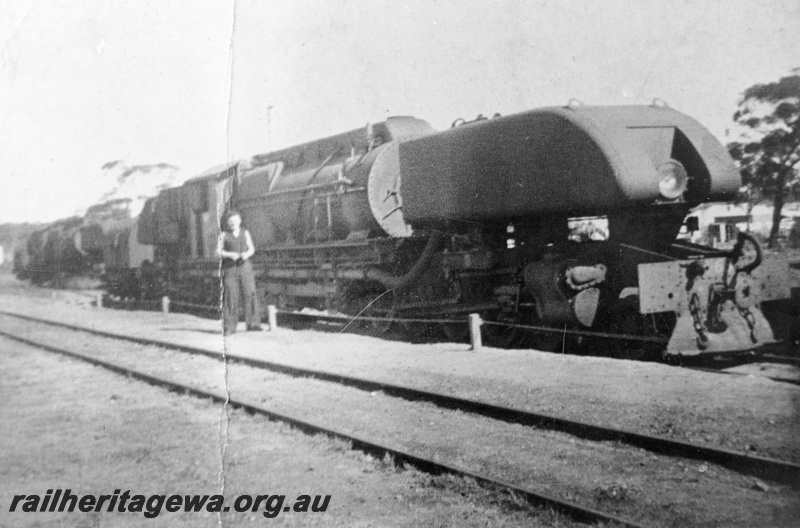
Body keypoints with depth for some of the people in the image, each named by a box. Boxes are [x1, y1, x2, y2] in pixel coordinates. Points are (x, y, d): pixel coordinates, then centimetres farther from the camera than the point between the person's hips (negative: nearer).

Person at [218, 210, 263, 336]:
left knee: (250, 293, -7)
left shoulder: (245, 233, 12)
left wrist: (247, 254, -11)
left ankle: (253, 323, -2)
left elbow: (252, 248, 11)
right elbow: (219, 251, 4)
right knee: (230, 296, -6)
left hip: (244, 266, 2)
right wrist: (230, 255, -13)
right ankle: (229, 327, -3)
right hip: (229, 268, -2)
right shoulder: (224, 235, 7)